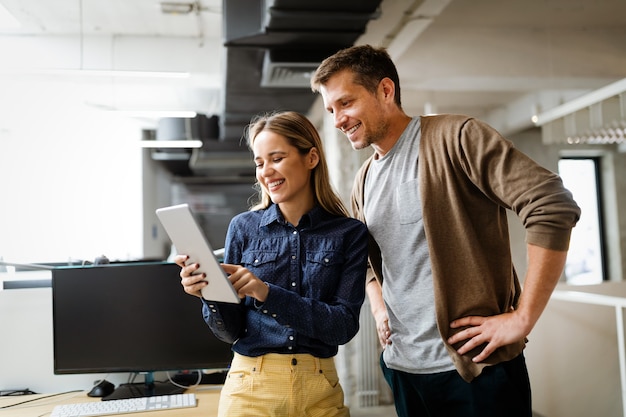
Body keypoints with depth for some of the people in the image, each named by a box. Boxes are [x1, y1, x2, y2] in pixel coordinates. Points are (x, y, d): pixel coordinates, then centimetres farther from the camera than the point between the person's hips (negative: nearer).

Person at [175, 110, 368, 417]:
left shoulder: (349, 233, -6)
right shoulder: (244, 227, -3)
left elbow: (344, 326, -13)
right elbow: (231, 331, -1)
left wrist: (267, 294, -24)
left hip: (320, 390, 0)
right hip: (250, 384, 0)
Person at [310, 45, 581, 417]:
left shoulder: (454, 137, -11)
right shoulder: (364, 180, 10)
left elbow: (554, 206, -19)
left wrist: (522, 318, -18)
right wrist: (378, 308, 8)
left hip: (477, 367, -6)